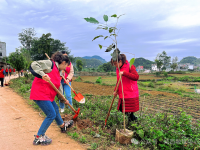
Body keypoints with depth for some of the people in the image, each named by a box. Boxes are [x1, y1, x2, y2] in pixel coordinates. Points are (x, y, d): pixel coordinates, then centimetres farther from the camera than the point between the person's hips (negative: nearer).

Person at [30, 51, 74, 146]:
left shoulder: (58, 72, 15)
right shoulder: (50, 64, -12)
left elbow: (59, 88, 20)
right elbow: (34, 65, -22)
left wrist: (64, 100, 24)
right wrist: (42, 74, -35)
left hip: (48, 95, 10)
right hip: (40, 93, -10)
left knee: (55, 109, 24)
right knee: (51, 114, -7)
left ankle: (63, 125, 48)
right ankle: (39, 137, 8)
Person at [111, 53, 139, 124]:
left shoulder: (130, 66, -13)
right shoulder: (118, 69, 9)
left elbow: (136, 77, -26)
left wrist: (124, 73, -31)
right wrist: (116, 90, 4)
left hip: (131, 94, -8)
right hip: (122, 94, 8)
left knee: (129, 111, -1)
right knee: (121, 108, 11)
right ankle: (133, 118, 31)